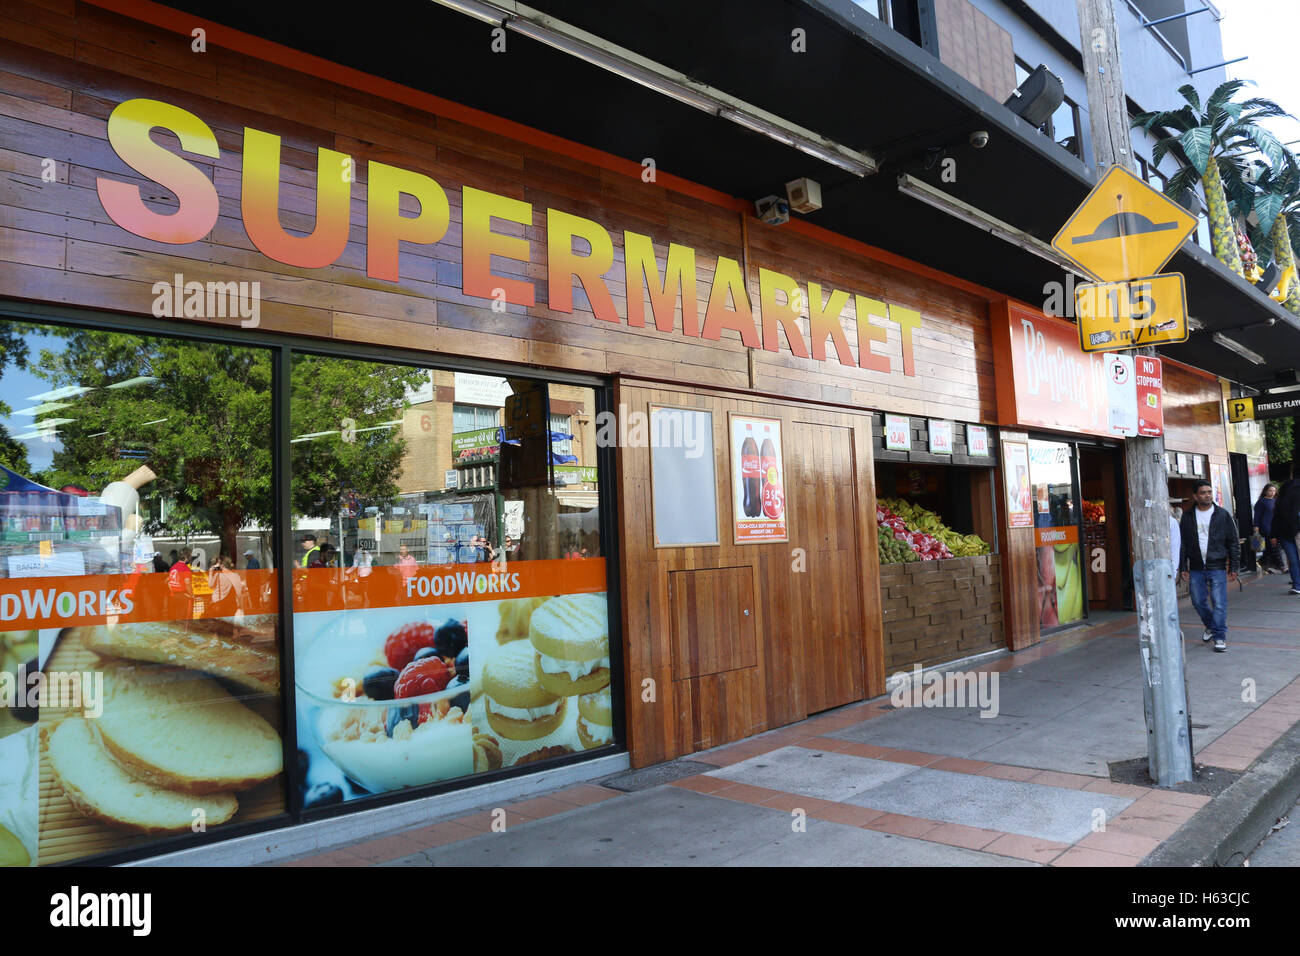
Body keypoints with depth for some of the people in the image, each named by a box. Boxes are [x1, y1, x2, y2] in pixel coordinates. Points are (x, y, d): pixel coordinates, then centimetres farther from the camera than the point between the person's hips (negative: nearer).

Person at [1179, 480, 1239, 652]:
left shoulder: (1223, 515, 1)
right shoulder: (1187, 517, 5)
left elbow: (1233, 543, 3)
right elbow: (1182, 544, 7)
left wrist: (1233, 568, 0)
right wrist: (1183, 567, 2)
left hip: (1217, 568, -2)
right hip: (1196, 569, 2)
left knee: (1219, 603, -5)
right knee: (1198, 601, 9)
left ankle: (1220, 637, 4)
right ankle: (1211, 626, 34)